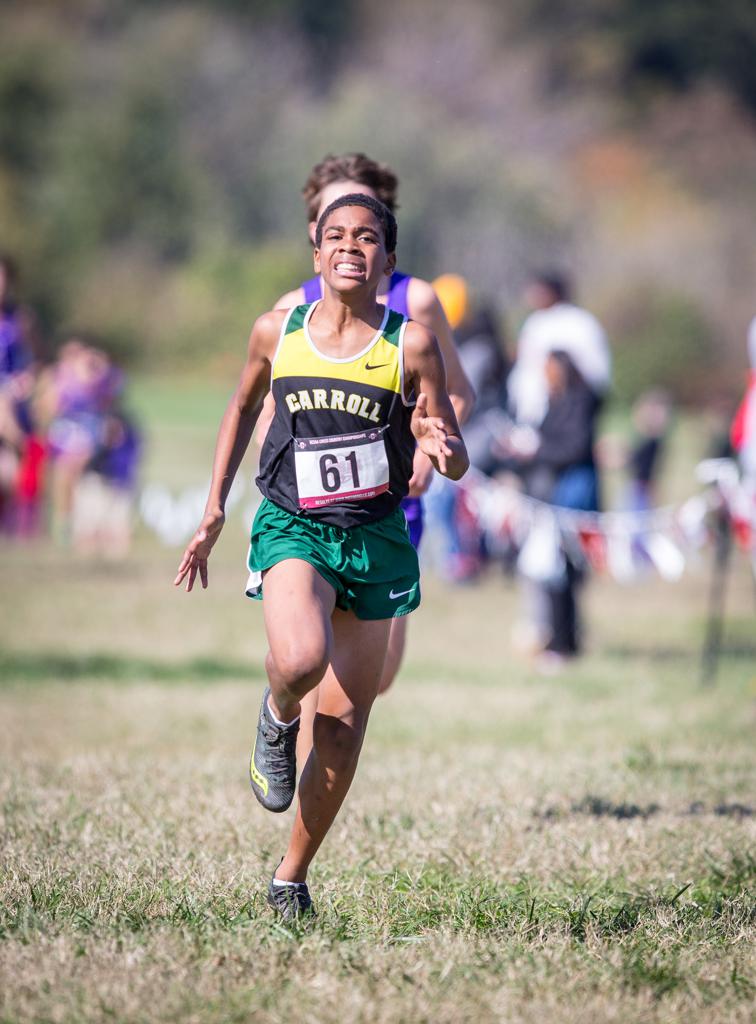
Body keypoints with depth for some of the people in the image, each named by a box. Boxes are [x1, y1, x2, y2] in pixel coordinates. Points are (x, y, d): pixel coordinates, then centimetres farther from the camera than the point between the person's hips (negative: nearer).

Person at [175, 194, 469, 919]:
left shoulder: (411, 345, -3)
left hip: (374, 538, 1)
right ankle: (277, 716, 6)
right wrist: (213, 513, 17)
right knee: (300, 659, -31)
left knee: (344, 721, 3)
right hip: (292, 526, -1)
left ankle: (291, 878, 19)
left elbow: (456, 461, 0)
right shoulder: (277, 333, 2)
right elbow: (243, 408, 20)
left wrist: (444, 450, -25)